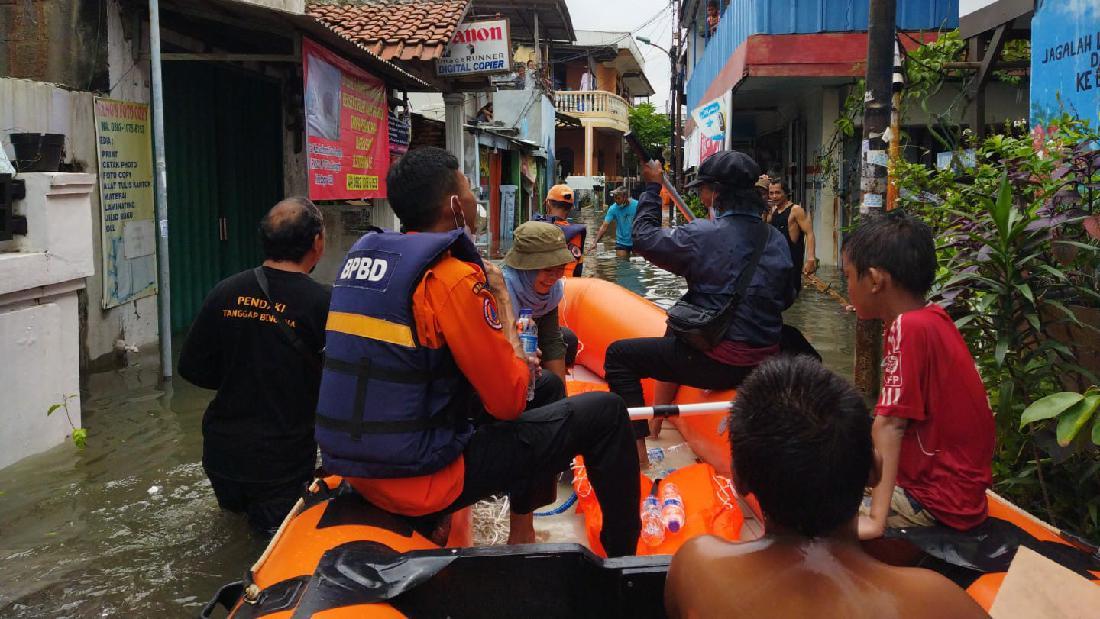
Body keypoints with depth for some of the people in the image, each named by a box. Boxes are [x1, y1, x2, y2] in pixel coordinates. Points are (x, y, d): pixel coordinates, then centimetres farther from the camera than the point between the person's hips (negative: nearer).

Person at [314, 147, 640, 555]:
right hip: (421, 479, -9)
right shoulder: (452, 276, -19)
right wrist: (502, 300, -3)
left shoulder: (363, 255, 7)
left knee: (548, 385, 24)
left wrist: (510, 360, 12)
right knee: (605, 414, -1)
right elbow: (509, 401, -15)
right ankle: (623, 559, 15)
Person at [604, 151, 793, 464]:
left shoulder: (703, 235, -18)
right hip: (764, 361, 8)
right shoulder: (777, 240, 2)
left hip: (719, 365, -8)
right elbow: (783, 298, 13)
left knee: (619, 355, 5)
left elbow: (645, 238, -5)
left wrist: (652, 187, 7)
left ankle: (636, 443, 3)